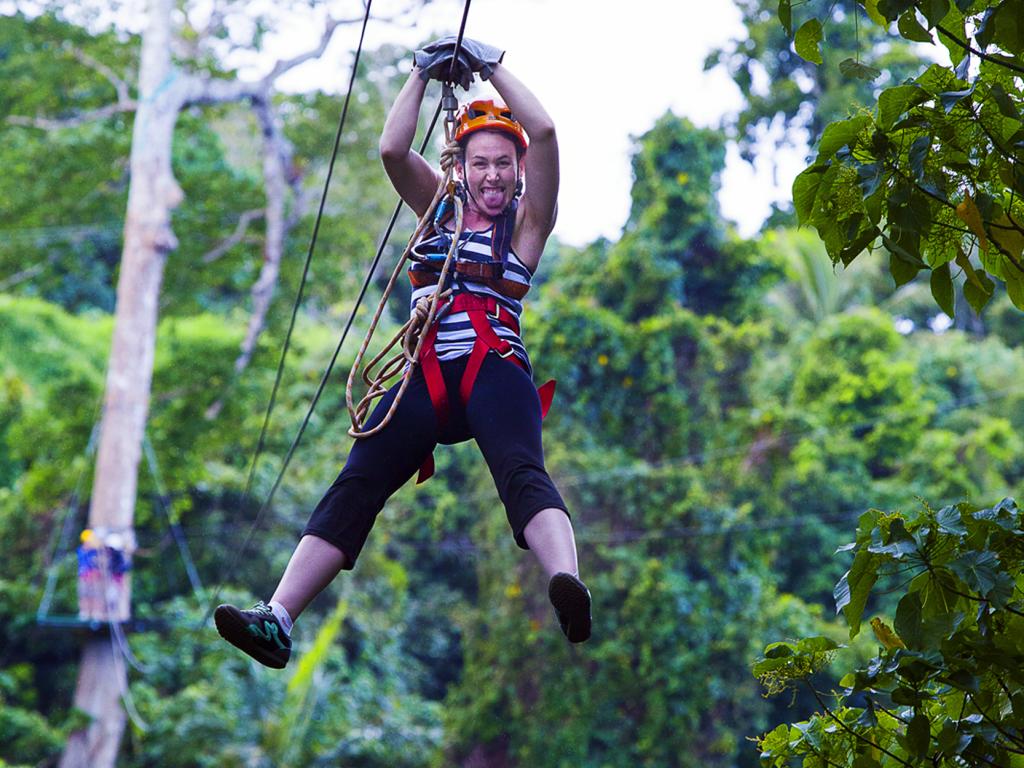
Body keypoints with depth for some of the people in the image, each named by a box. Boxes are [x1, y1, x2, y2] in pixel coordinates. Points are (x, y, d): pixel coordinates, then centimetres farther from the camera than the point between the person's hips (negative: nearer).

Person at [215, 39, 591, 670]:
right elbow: (392, 150, 10)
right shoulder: (440, 208, 23)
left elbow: (544, 132, -2)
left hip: (495, 370, -4)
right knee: (355, 486, -12)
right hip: (427, 378, 4)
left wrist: (491, 67, 6)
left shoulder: (527, 220, 11)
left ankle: (567, 586, -57)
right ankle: (277, 620, -24)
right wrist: (424, 74, 7)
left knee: (523, 473, -31)